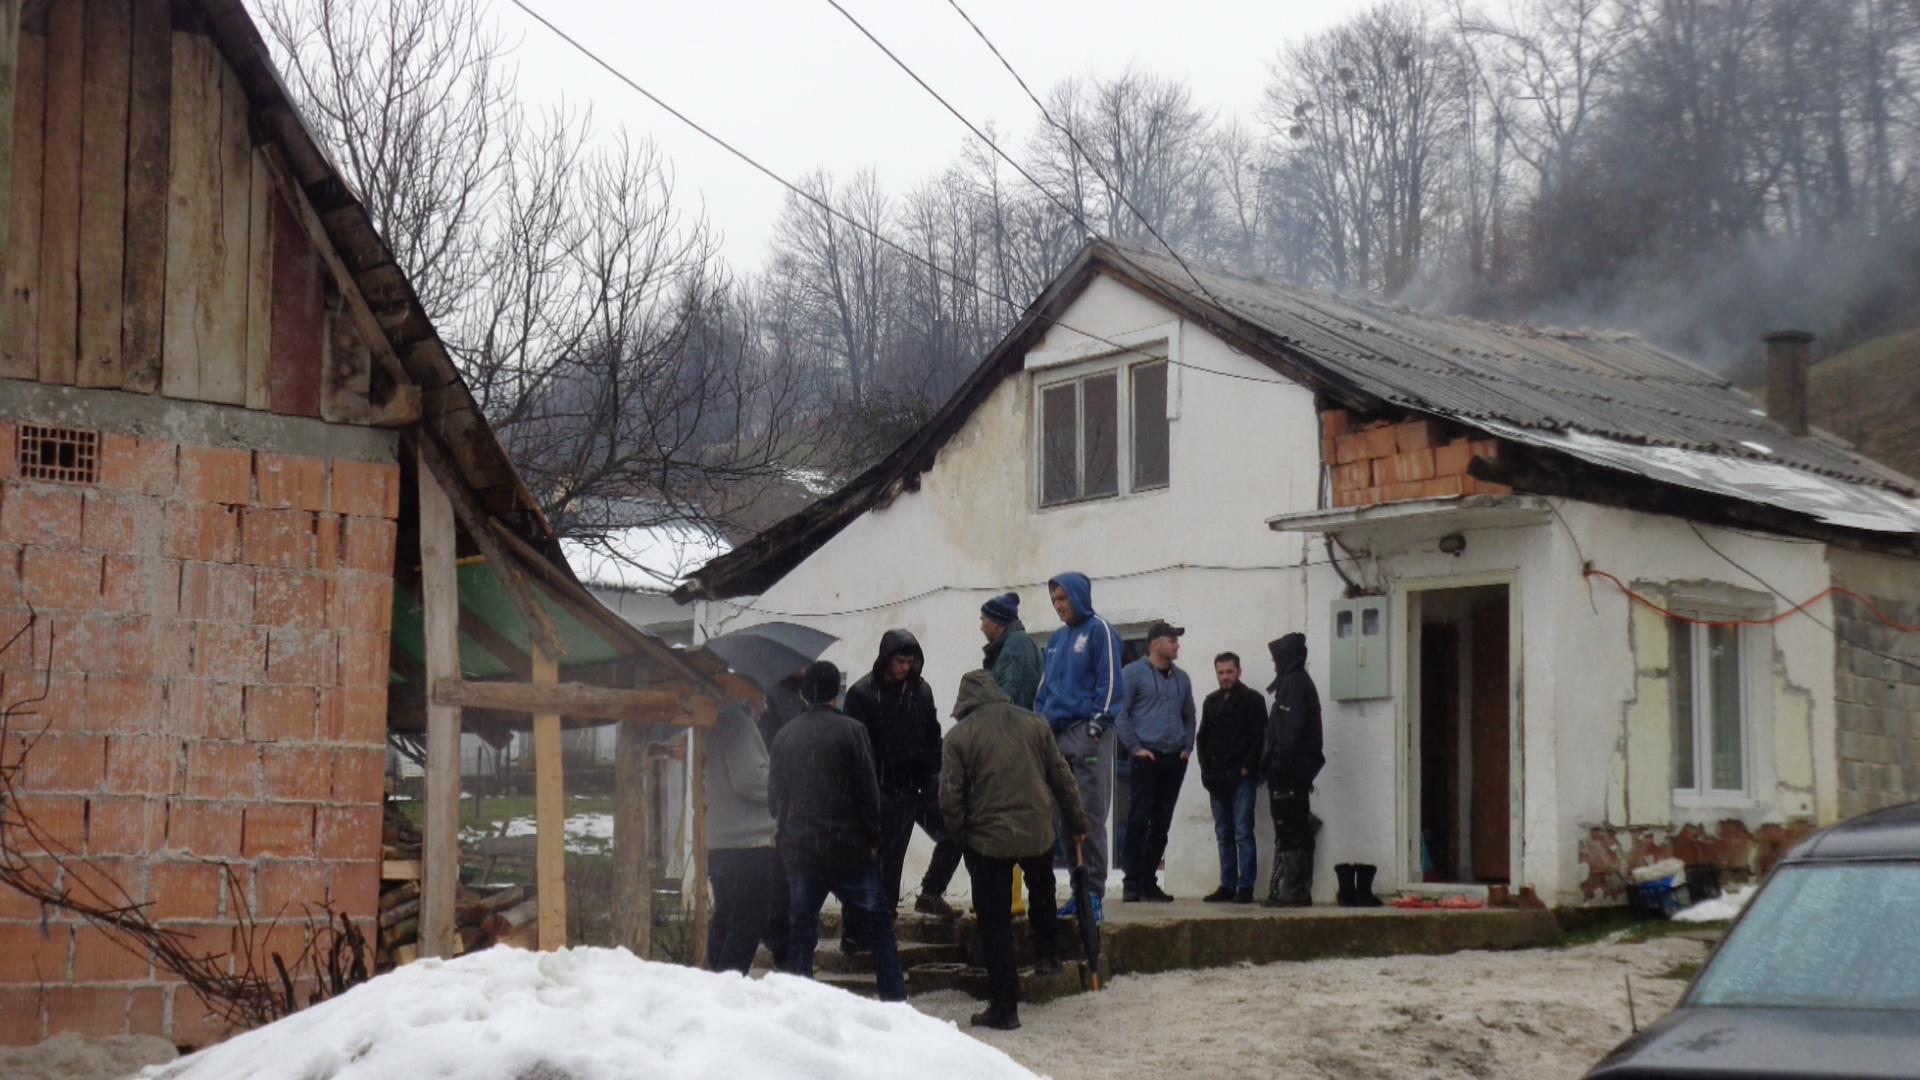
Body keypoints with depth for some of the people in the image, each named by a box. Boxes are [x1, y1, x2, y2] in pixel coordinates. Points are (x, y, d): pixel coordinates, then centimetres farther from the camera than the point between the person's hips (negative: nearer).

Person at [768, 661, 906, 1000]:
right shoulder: (850, 731, -7)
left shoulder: (784, 736, 7)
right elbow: (868, 790, -8)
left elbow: (774, 794, 13)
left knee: (802, 928, 8)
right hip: (848, 847, -4)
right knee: (877, 923, 5)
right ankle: (894, 999, 4)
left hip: (798, 849, 4)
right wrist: (872, 838, -1)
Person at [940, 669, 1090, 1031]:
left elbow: (950, 799, -8)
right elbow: (1063, 778, 9)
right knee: (1042, 890, 35)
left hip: (989, 841, -3)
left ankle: (1004, 1007, 5)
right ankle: (1047, 954, 38)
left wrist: (963, 835, 8)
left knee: (996, 925, 4)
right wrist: (1077, 824, 19)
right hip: (1039, 834, 3)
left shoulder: (959, 736, -5)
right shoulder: (1034, 723, 5)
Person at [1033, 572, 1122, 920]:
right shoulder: (1056, 639, 21)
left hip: (1088, 734, -7)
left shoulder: (1098, 631, -1)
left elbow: (1109, 680, -8)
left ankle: (1094, 894, -7)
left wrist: (1098, 722, -14)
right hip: (1057, 735, 7)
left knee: (1090, 816, -8)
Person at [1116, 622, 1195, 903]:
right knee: (1139, 819, -8)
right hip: (1145, 758, -6)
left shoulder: (1181, 678, 16)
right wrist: (1135, 747, -11)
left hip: (1174, 760, 6)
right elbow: (1120, 713, -6)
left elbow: (1189, 716, 24)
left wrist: (1187, 747, 11)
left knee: (1162, 823, 6)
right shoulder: (1133, 673, -2)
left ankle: (1149, 881, 12)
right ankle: (1132, 882, -4)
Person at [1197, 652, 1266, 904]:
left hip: (1242, 778, -5)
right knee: (1223, 834, 7)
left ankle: (1245, 887, -7)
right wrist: (1206, 769, 6)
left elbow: (1260, 738, -6)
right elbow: (1202, 738, 18)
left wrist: (1247, 768, -13)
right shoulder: (1211, 702, 16)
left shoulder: (1252, 700, 0)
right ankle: (1227, 885, 11)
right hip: (1217, 779, 5)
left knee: (1243, 832, -7)